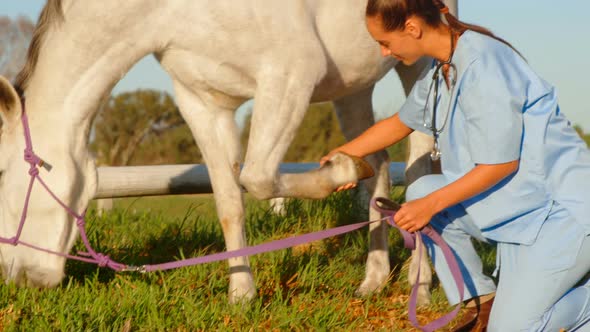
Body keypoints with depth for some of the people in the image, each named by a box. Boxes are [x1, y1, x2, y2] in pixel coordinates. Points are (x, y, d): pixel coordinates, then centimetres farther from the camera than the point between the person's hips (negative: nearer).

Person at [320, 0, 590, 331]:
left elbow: (501, 163, -21)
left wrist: (431, 205, -14)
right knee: (422, 191, 0)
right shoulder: (440, 71, 4)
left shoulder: (482, 65, -23)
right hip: (521, 203, 9)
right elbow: (400, 122, 23)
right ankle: (481, 305, 7)